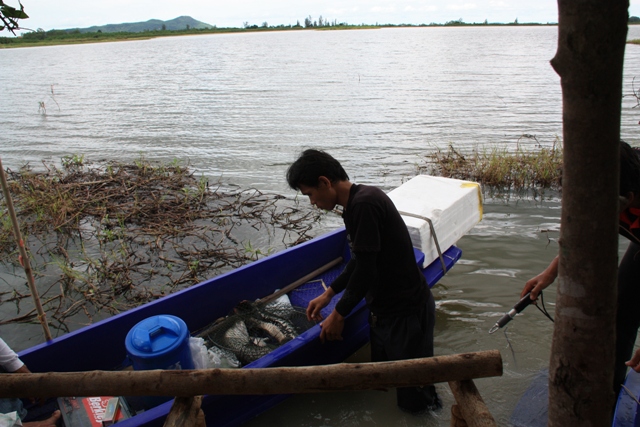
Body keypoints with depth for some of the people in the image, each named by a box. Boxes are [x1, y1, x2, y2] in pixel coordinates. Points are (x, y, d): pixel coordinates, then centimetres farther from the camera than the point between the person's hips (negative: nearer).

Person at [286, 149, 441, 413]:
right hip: (382, 310, 9)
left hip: (407, 313, -9)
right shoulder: (354, 205, 6)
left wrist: (338, 315, -11)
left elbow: (365, 269, -24)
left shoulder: (364, 203, -25)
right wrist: (328, 294, 18)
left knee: (413, 402, 3)